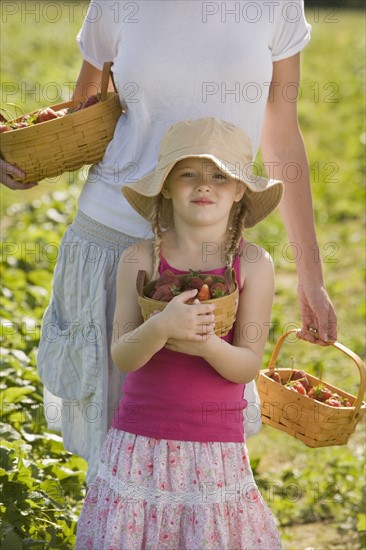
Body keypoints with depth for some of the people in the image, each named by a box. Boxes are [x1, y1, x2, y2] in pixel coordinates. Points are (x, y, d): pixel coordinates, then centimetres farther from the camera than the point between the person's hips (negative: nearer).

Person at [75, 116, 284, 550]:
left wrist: (206, 343, -26)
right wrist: (161, 327, -28)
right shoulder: (141, 260, -2)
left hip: (215, 448, 0)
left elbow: (248, 365, -6)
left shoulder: (253, 265, -3)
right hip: (139, 443, 1)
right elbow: (122, 357, -8)